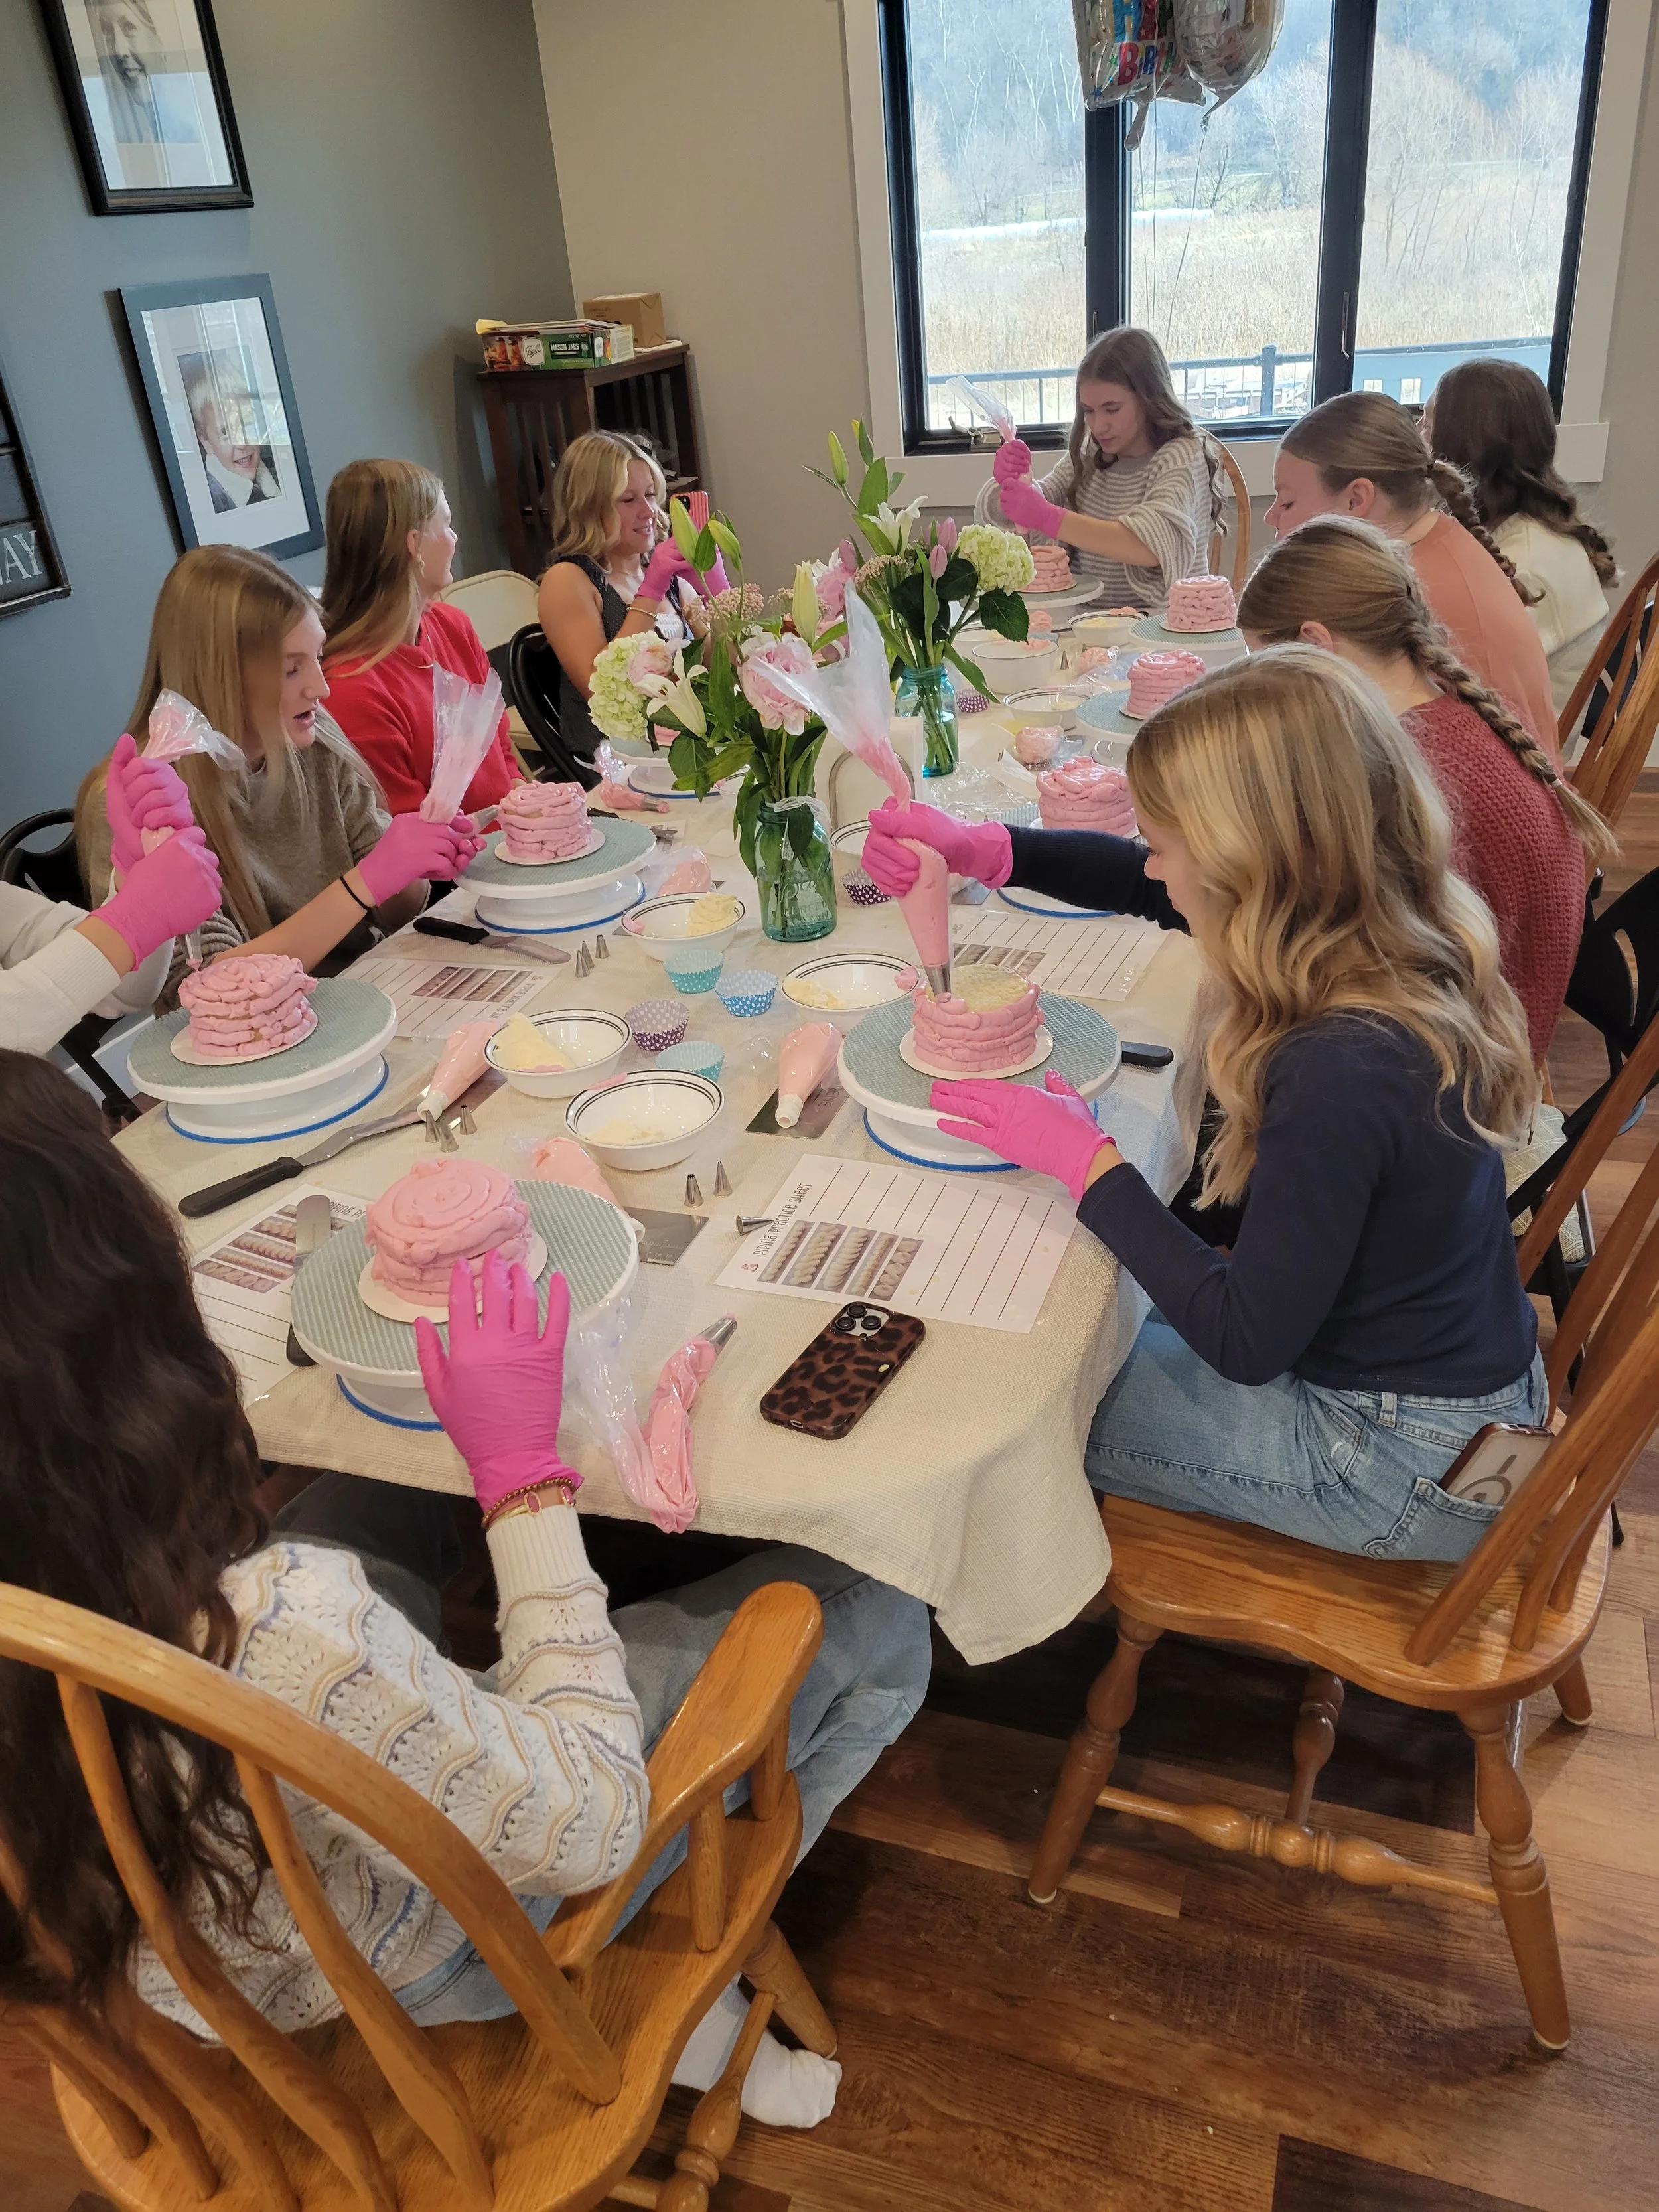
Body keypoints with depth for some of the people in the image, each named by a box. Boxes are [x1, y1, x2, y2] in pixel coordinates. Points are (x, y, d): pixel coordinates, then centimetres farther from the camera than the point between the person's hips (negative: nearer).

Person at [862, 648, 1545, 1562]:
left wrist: (1087, 1162, -20)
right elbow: (1150, 886, 6)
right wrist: (980, 849, -2)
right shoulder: (1398, 929, -10)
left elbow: (1247, 1344, -26)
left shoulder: (1342, 1073, -37)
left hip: (1408, 1467, -8)